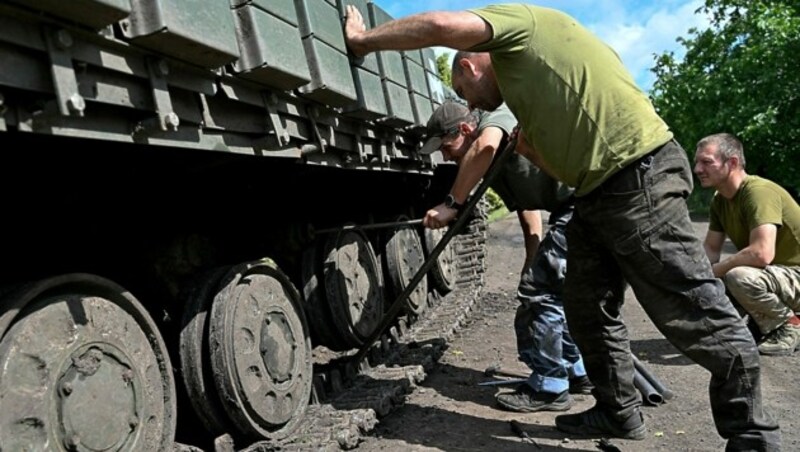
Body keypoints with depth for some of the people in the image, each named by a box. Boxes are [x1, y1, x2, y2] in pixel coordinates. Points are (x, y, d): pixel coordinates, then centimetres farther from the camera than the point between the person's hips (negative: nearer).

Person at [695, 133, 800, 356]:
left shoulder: (759, 191, -26)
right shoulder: (720, 199, 1)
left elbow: (762, 253, -37)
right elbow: (711, 249, 5)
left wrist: (713, 270, -24)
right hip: (770, 274, 9)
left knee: (738, 277, -34)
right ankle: (768, 324, 13)